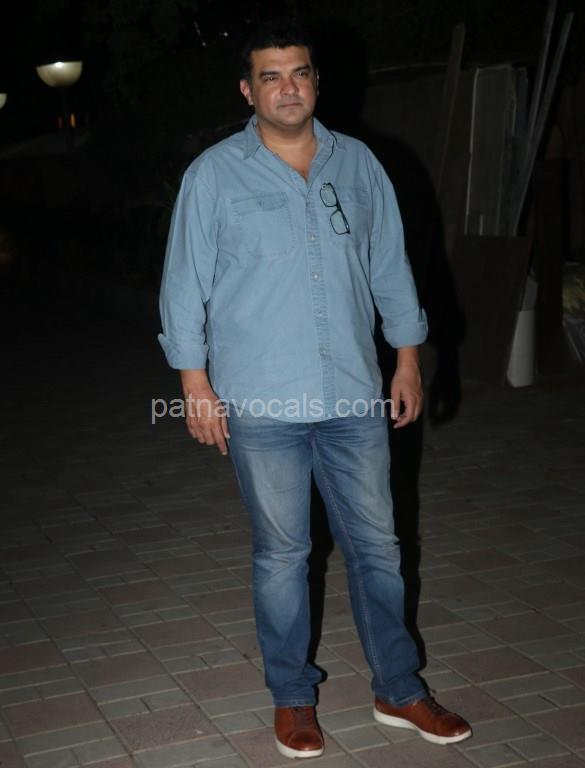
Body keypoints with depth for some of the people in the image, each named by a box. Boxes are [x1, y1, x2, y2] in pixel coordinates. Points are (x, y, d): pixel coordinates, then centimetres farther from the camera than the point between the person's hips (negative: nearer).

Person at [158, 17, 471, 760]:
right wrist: (196, 386, -5)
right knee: (281, 553, 8)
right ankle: (292, 697, 25)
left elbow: (390, 267, 11)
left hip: (355, 395, 3)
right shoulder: (214, 175, -4)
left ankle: (399, 691, 26)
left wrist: (408, 359, 10)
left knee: (376, 544, 10)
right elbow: (185, 286, -2)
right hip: (261, 405, -3)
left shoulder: (358, 164, 5)